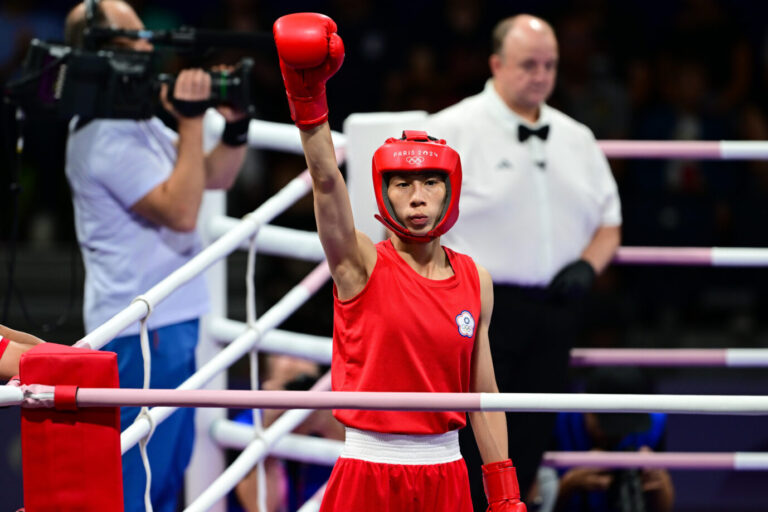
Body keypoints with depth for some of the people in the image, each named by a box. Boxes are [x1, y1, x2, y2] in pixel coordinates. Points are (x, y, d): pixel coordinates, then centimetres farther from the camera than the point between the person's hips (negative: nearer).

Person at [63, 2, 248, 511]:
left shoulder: (138, 121, 11)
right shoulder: (105, 139, -20)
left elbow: (215, 176, 17)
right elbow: (181, 209, -26)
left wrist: (236, 124, -1)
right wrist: (192, 120, -24)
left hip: (170, 319, 10)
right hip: (142, 331, -10)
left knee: (168, 471, 18)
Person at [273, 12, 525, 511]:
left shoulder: (475, 280, 7)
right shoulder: (362, 263, -3)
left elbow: (483, 395, 11)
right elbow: (326, 179, -18)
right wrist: (307, 95, -32)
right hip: (369, 468, -3)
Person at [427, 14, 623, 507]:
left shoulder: (576, 138, 15)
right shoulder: (452, 130, -3)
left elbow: (609, 221, 22)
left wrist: (587, 267, 1)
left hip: (552, 315, 6)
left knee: (529, 443, 7)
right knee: (470, 448, -9)